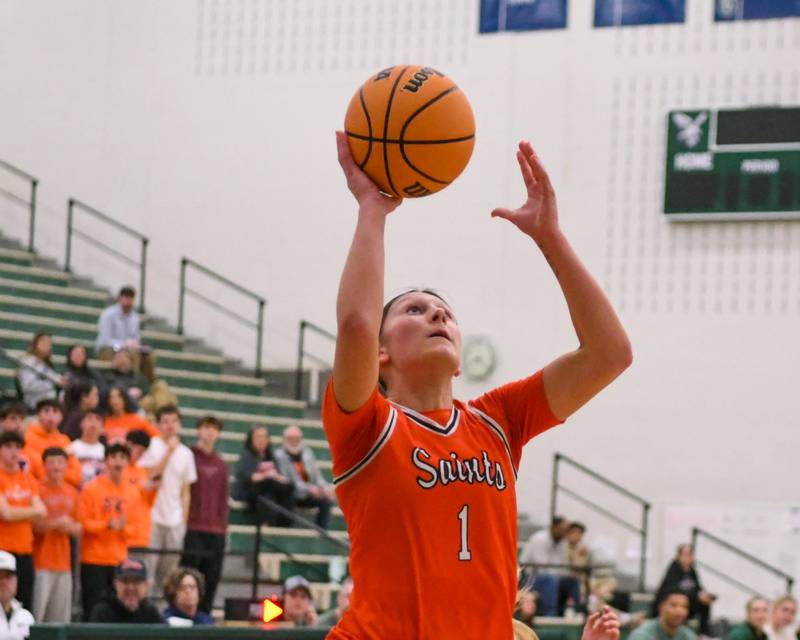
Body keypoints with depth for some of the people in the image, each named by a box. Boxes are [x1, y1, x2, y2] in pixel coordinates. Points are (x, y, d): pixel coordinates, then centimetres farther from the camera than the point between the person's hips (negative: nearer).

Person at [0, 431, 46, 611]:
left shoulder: (28, 479, 14)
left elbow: (42, 510, 7)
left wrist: (15, 512, -7)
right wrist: (33, 511, 3)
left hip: (25, 551, 6)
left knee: (25, 605, 5)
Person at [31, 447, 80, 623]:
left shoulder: (71, 493, 14)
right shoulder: (37, 489, -4)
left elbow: (78, 529, 20)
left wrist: (71, 527, -1)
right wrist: (56, 523, -14)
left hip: (63, 562, 6)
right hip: (40, 563, -6)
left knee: (61, 618, 5)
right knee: (37, 613, -12)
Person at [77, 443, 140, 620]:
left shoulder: (132, 492, 8)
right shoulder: (91, 488, -4)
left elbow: (133, 528, 10)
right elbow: (83, 522, -7)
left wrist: (123, 526, -12)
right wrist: (108, 525, -20)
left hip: (119, 560, 4)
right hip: (94, 559, -4)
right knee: (93, 610, -3)